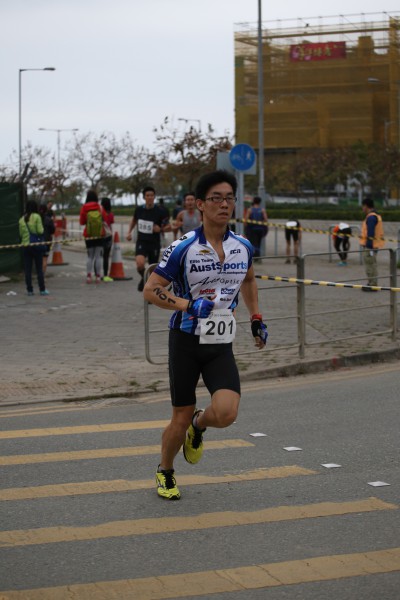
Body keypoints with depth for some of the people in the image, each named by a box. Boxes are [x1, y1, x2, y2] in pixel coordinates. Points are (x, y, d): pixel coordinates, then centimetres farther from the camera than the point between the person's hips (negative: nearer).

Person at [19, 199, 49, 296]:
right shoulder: (37, 217, -8)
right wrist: (42, 229, 8)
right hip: (36, 245, -3)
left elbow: (21, 233, 7)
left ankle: (29, 290, 5)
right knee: (39, 268, 4)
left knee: (27, 269, 6)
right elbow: (40, 231, -12)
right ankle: (42, 289, 5)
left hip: (26, 245, 3)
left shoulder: (22, 219, 4)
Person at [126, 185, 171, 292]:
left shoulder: (159, 212, -7)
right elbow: (134, 220, 22)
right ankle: (143, 278, 7)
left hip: (154, 244, 0)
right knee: (140, 264, -24)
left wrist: (160, 229, -19)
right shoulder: (139, 210, 0)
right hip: (141, 242, 0)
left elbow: (169, 227, -1)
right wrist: (129, 232, 11)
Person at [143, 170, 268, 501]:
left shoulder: (243, 246, 2)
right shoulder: (183, 247, -11)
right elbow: (151, 289, -8)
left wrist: (256, 318, 19)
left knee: (226, 413, -18)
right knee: (181, 418, 3)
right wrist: (188, 305, -21)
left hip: (221, 346, 3)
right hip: (186, 340, -3)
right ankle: (165, 472, 33)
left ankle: (199, 426, 19)